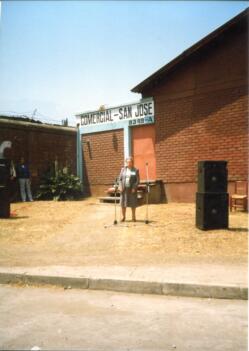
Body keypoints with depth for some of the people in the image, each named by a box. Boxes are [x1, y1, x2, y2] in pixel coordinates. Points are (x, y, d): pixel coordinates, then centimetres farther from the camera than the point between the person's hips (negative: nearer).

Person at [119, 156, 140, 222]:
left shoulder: (135, 170, 1)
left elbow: (137, 180, -3)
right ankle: (123, 217, 16)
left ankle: (133, 217, 14)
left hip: (131, 189, -2)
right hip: (124, 189, 2)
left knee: (133, 204, 2)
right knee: (123, 203, 3)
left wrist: (134, 188, -14)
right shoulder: (123, 169, 9)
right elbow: (120, 179, 8)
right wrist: (120, 186, -5)